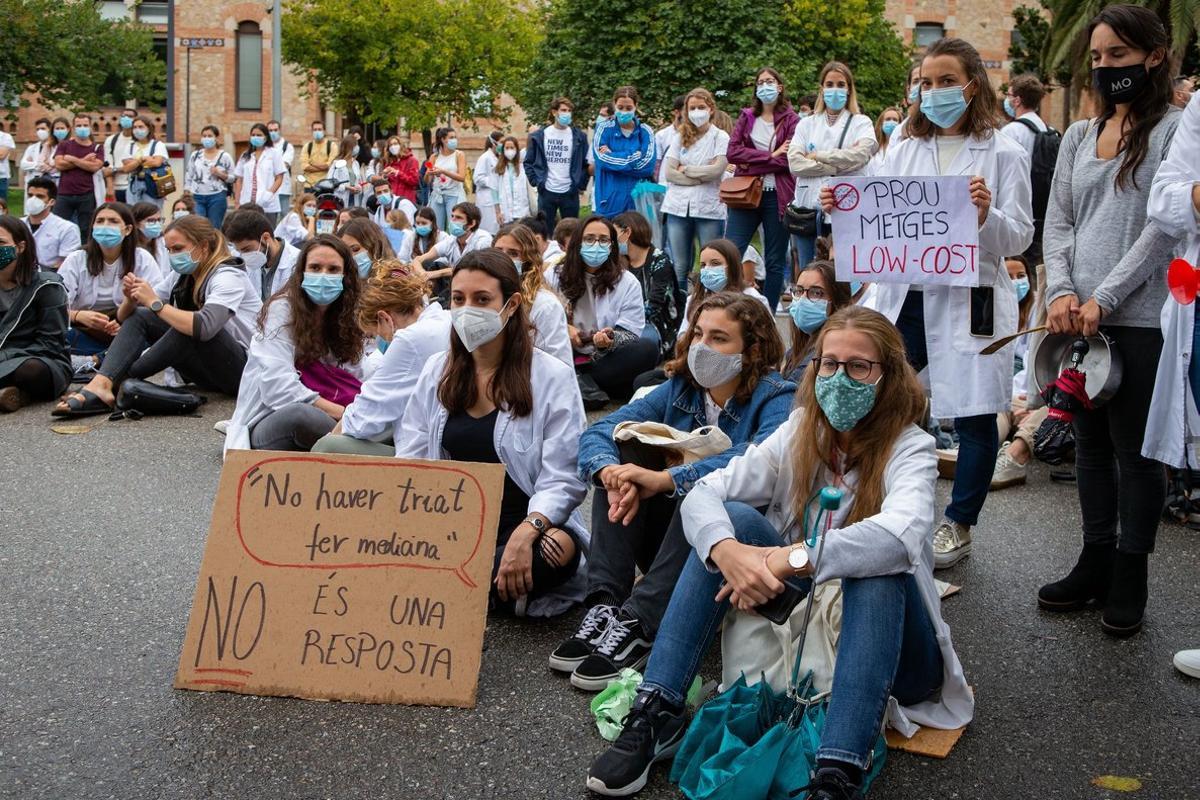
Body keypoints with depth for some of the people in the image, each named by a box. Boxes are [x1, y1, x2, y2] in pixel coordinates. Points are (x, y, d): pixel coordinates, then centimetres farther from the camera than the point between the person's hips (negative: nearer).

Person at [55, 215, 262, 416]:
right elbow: (125, 317, 9)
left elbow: (204, 327, -36)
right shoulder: (181, 276, 8)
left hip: (242, 369, -8)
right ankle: (99, 386, -27)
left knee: (188, 328, -33)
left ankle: (119, 382, -21)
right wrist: (131, 299, -14)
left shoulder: (229, 276, -16)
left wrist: (155, 303, -27)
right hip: (204, 368, 8)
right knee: (138, 317, -3)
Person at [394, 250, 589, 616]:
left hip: (524, 526, -3)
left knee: (557, 548, -37)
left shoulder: (552, 377, -3)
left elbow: (562, 481, -8)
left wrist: (527, 530, -29)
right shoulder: (436, 372, 11)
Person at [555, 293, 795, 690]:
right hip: (667, 540, 5)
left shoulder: (776, 398, -12)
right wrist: (612, 473, -30)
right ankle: (604, 606, -25)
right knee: (620, 454, -13)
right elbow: (597, 432, -7)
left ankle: (638, 625, -34)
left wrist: (666, 479, -41)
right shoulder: (680, 388, 3)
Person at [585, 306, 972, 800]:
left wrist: (788, 559, -44)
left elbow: (902, 534, -37)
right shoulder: (798, 435, -1)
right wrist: (729, 553, -35)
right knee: (733, 519, -17)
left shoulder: (910, 448, -14)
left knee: (876, 562, -34)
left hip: (891, 649, -4)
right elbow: (704, 494, -14)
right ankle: (657, 712, -22)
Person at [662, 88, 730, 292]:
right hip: (678, 207, 2)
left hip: (709, 208, -2)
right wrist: (702, 177, -8)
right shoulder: (679, 137, 12)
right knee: (679, 268, 4)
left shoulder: (721, 137, 4)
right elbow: (669, 173, 1)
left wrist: (686, 170, -2)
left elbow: (717, 170, -11)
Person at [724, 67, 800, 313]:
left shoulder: (791, 120, 1)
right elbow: (732, 152, -2)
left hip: (777, 196, -2)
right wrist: (770, 156, -9)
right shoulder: (747, 117, 12)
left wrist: (751, 163, -9)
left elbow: (788, 160, -10)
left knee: (775, 262, 4)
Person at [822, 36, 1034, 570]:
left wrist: (986, 217, -22)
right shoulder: (902, 151, 12)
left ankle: (958, 524, 22)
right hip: (901, 296, 3)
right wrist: (841, 211, -8)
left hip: (968, 300, -3)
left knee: (974, 417, 5)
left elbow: (1020, 238, -3)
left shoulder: (1003, 153, 1)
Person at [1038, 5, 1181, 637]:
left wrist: (1104, 299, -15)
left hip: (1139, 318, -5)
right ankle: (1094, 566, 23)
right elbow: (1057, 221, 11)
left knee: (1134, 451, 2)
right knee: (1090, 443, 12)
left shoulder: (1173, 129, -3)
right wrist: (1061, 290, -5)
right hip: (1076, 318, 5)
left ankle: (1128, 582, 14)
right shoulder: (1078, 136, 14)